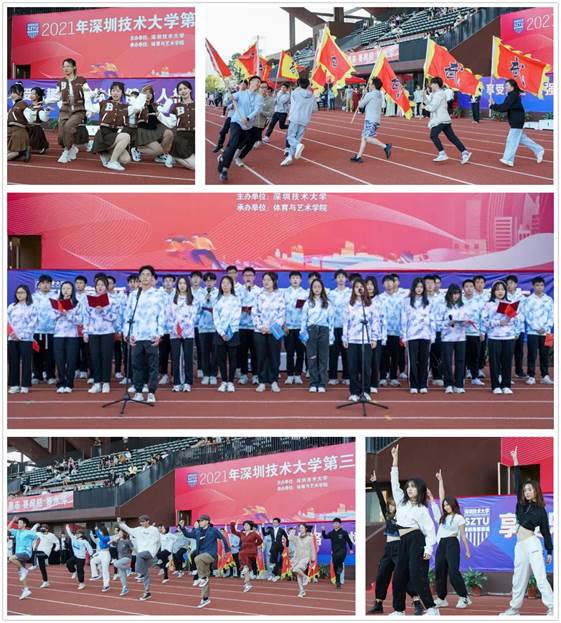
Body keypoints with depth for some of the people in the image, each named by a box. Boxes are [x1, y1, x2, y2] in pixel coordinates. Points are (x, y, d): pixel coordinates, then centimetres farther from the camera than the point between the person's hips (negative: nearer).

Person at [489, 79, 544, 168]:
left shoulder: (513, 96, -18)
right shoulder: (511, 96, 13)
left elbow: (504, 107, -23)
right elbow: (504, 108, 10)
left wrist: (492, 106, -16)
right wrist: (494, 105, -2)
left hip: (517, 121, -11)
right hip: (515, 121, 11)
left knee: (512, 139, -9)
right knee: (522, 138, 19)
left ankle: (508, 159, -9)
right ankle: (538, 150, 28)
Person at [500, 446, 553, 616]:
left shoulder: (541, 510, -2)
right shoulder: (522, 504, 10)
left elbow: (545, 531, 0)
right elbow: (517, 484, 9)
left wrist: (549, 552, -2)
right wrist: (515, 461, 5)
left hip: (532, 545, -6)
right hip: (520, 545, 6)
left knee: (540, 578, -13)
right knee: (519, 579, 12)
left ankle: (552, 608, -16)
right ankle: (515, 608, 20)